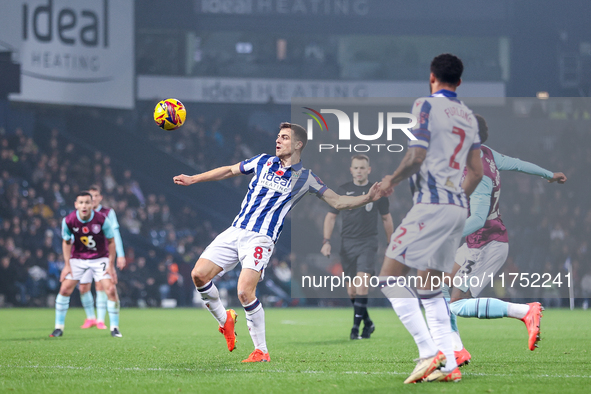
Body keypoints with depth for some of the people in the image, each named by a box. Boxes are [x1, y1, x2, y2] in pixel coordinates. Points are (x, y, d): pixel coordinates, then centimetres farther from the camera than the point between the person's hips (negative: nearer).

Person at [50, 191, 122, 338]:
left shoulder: (102, 220, -22)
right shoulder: (68, 221, -17)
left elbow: (111, 242, -8)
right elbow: (66, 242, 1)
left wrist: (111, 265, -9)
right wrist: (67, 264, -4)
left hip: (100, 258, -1)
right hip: (77, 258, 1)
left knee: (110, 290, -14)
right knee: (65, 289, -9)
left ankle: (114, 328, 1)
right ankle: (59, 327, 4)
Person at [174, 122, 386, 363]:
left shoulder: (305, 178, 5)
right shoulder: (263, 162, 15)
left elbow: (338, 202, 7)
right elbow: (229, 171, 27)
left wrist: (368, 198, -8)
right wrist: (193, 179, 29)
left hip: (261, 239, -5)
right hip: (234, 232, 5)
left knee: (245, 291, -23)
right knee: (199, 274, -8)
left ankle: (261, 351, -9)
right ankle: (224, 320, 18)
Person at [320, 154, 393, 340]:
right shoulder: (342, 190, 6)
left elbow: (386, 218, 13)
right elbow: (331, 216, 10)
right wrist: (326, 241, -1)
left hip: (368, 243, -3)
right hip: (347, 244, 3)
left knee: (362, 282, -20)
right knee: (351, 289, 3)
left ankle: (356, 327, -19)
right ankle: (368, 323, 22)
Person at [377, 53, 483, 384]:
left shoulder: (427, 106, -6)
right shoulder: (468, 115, 17)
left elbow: (416, 157, -14)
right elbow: (477, 172, 17)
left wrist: (392, 180, 3)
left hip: (432, 205, -8)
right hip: (459, 208, 8)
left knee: (391, 276, -7)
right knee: (429, 286, 15)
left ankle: (430, 352, -18)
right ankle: (448, 366, 7)